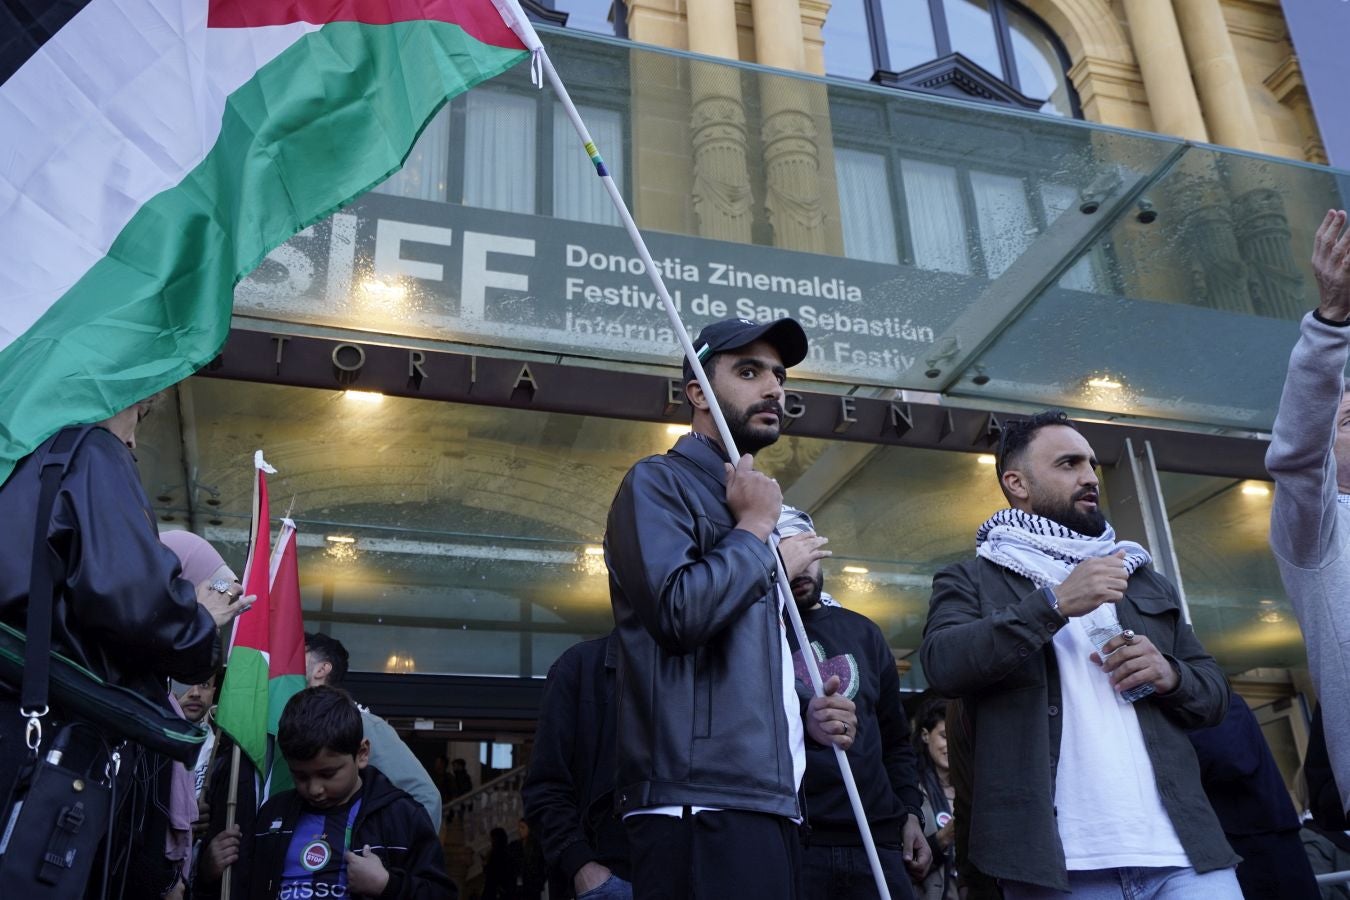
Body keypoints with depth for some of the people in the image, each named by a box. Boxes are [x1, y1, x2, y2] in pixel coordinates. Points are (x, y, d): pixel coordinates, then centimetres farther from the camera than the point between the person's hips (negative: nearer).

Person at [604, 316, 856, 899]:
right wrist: (757, 531, -7)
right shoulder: (659, 482, -5)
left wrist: (806, 717, 9)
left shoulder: (755, 511, 21)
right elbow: (680, 610, -23)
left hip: (769, 808, 9)